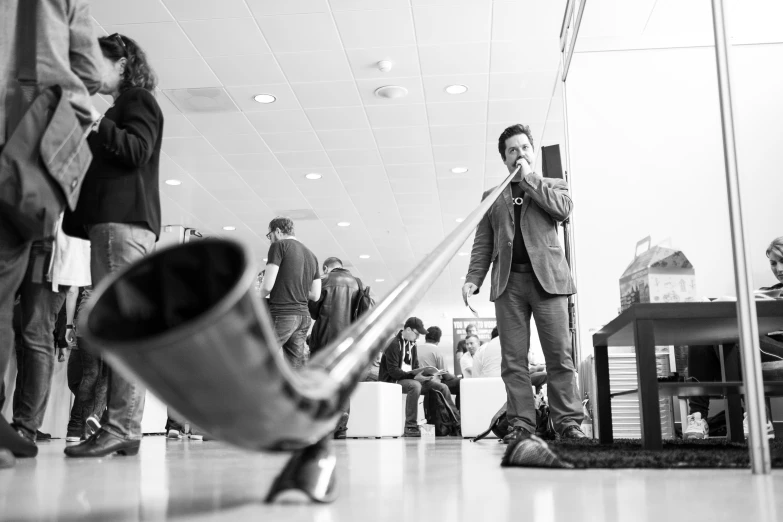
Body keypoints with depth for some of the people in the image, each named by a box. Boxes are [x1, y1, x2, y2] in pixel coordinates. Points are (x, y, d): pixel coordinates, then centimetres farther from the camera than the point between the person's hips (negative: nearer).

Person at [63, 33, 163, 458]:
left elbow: (136, 151, -13)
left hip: (124, 222, -9)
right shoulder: (122, 107, 29)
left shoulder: (138, 100, 4)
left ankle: (121, 428, -18)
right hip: (112, 220, 9)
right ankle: (122, 427, 3)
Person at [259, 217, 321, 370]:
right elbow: (315, 295, 15)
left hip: (282, 314, -7)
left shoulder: (279, 245, -3)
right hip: (304, 315, 7)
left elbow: (267, 286, -10)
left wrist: (259, 297, 9)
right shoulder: (311, 255, 17)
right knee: (297, 367, 7)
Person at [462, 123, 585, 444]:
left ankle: (568, 422, -2)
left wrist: (529, 179, 2)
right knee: (513, 359, -4)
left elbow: (564, 209, -4)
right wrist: (473, 279, 1)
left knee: (559, 355, -7)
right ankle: (521, 424, -1)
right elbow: (483, 243, 15)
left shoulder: (553, 186, 20)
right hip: (508, 281, 2)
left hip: (547, 277, -1)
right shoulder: (492, 196, 23)